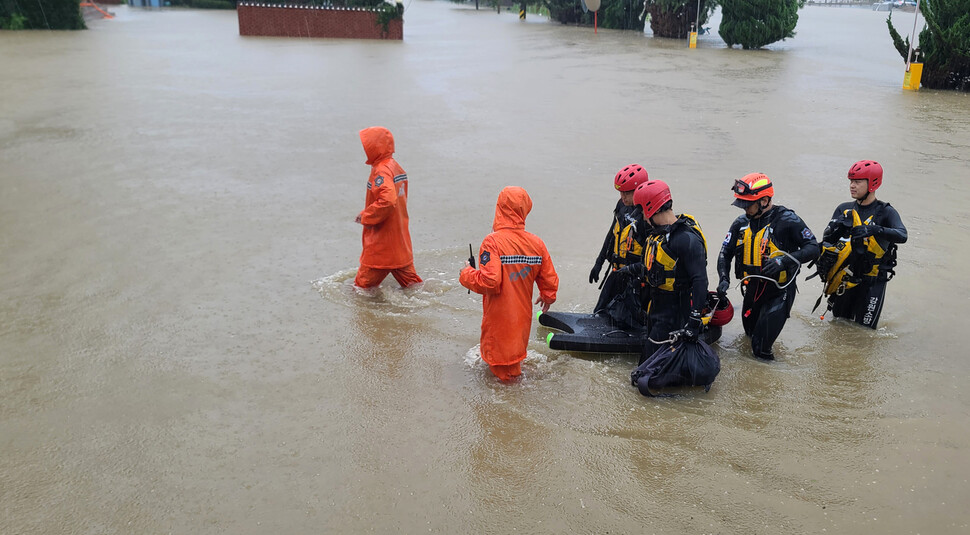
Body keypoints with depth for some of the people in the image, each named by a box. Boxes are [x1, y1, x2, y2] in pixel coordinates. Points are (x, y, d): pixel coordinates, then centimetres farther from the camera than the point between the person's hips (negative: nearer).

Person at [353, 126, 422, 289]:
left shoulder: (381, 171, -19)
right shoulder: (395, 167, 11)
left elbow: (387, 200, -34)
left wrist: (366, 217, -19)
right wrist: (366, 214, 14)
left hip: (381, 242, -10)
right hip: (400, 238, 10)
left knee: (364, 284, 6)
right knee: (408, 278, 18)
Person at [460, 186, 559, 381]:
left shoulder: (492, 242, -24)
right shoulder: (536, 243, -7)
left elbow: (489, 281, -30)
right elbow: (549, 278, 1)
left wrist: (467, 273, -10)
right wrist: (547, 297, 23)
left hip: (499, 315, -5)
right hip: (523, 312, 5)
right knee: (517, 341, 29)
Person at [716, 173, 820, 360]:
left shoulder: (787, 220, -16)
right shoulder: (741, 223, 0)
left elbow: (813, 248, -16)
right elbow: (725, 252, 5)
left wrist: (784, 260, -32)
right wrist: (724, 278, -12)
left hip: (779, 290, -5)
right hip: (752, 288, 5)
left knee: (760, 348, -11)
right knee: (750, 333, 24)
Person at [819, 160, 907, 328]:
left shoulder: (886, 212, -6)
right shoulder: (844, 209, 7)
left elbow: (902, 236, -24)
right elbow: (828, 239, 0)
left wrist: (873, 230, -40)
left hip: (873, 281, -4)